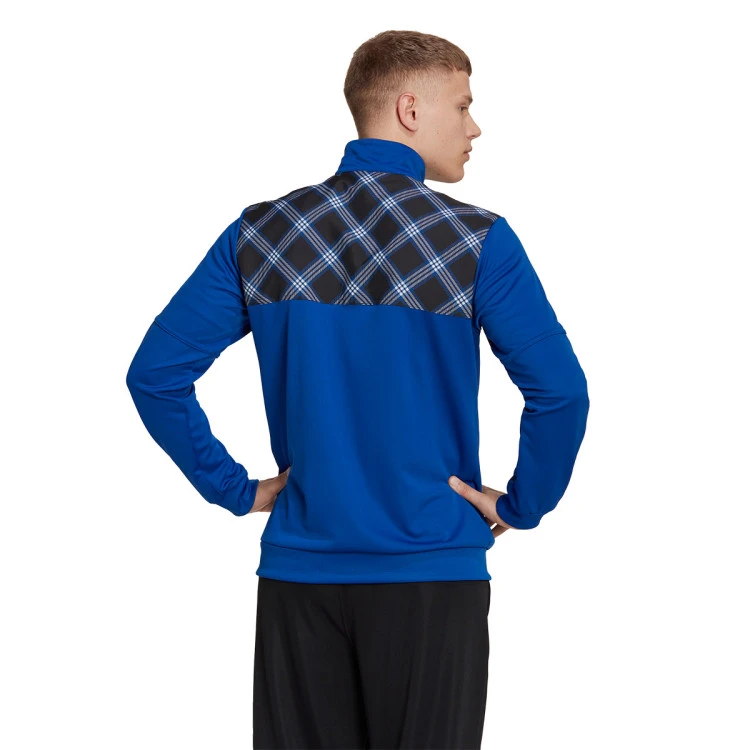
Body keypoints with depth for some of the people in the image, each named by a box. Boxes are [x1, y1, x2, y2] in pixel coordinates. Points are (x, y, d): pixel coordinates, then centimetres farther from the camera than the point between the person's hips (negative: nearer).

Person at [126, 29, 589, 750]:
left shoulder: (257, 234, 2)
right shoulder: (478, 240, -8)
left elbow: (154, 373, 0)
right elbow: (559, 392, -15)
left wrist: (237, 489, 6)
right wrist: (521, 505, -1)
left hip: (299, 569, 3)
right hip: (433, 576, -3)